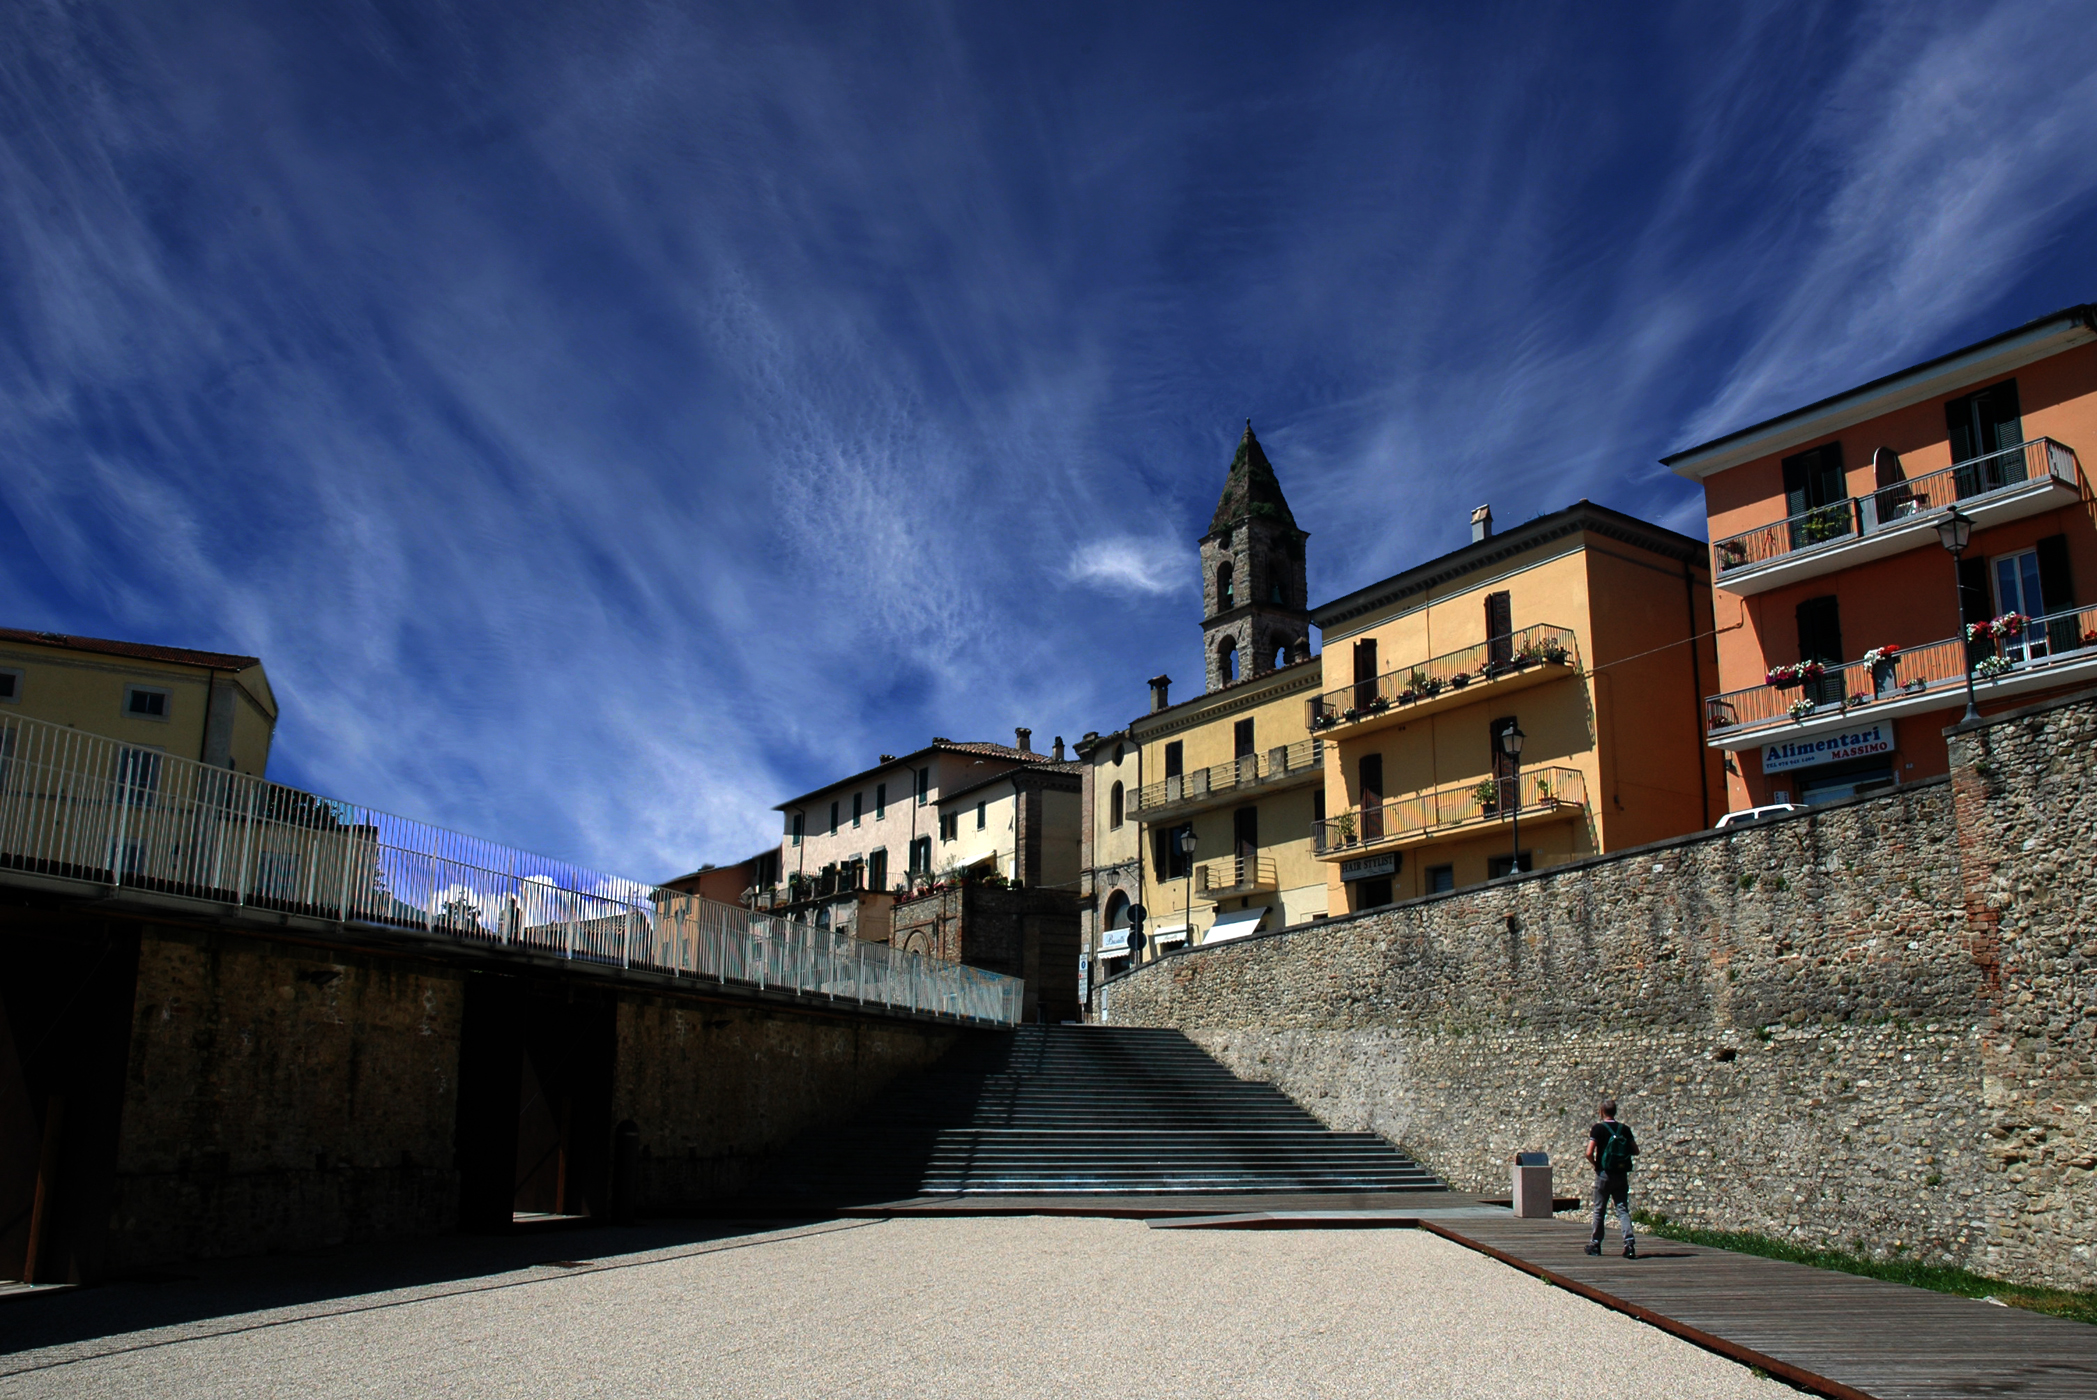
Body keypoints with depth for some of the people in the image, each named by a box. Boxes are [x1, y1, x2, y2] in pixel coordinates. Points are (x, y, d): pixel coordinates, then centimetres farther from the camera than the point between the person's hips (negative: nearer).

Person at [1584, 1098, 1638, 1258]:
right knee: (1623, 1209, 1)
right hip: (1621, 1175, 3)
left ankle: (1595, 1244, 18)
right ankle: (1629, 1241, -17)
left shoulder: (1598, 1129, -8)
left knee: (1599, 1210, 9)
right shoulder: (1624, 1129, 2)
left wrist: (1595, 1164, 4)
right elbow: (1636, 1151, 6)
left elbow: (1589, 1153, -15)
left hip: (1604, 1174, -3)